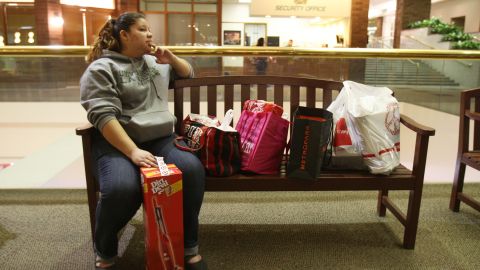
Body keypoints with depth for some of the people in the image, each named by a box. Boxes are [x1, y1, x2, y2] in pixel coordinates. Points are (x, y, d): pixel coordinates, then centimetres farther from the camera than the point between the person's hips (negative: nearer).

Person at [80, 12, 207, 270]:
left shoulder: (156, 62, 20)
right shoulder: (101, 68, 0)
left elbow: (188, 73, 34)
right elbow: (104, 116, -14)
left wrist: (171, 58, 11)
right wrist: (133, 151, -27)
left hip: (161, 138, 5)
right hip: (117, 142, -4)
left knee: (192, 169, -27)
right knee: (122, 188, -34)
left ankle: (189, 248, -9)